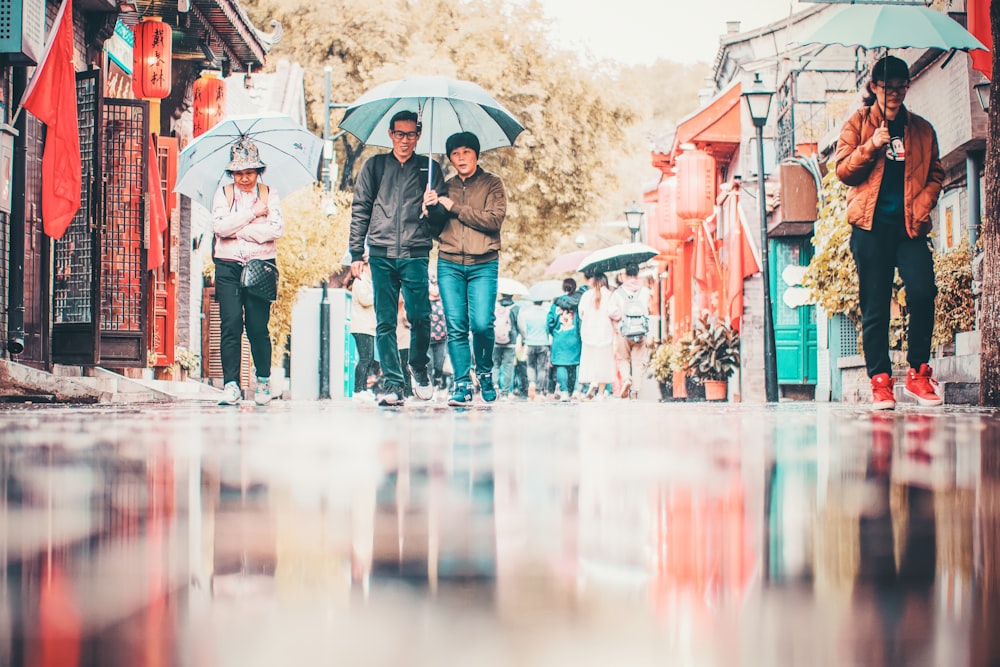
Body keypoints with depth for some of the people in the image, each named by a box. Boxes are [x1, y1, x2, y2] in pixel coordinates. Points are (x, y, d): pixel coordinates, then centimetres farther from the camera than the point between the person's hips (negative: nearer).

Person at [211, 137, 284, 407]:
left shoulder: (269, 194, 10)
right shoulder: (223, 193, 10)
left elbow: (277, 230, -5)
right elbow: (220, 227, -6)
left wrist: (238, 230, -7)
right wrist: (253, 213, -6)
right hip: (228, 266, 0)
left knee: (258, 326, -5)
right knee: (231, 324, -10)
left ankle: (264, 379, 14)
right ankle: (231, 384, -8)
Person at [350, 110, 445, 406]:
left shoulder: (429, 169, 13)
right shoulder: (374, 166, 13)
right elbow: (359, 211, 12)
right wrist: (356, 253, 6)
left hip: (415, 254, -1)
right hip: (381, 254, 1)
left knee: (419, 316, -10)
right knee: (385, 321, -2)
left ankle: (419, 370, 14)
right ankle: (392, 382, 0)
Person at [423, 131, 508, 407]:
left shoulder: (492, 183, 4)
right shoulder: (447, 187, 14)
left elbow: (494, 219, -10)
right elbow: (438, 228, 12)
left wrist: (455, 208, -9)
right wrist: (433, 207, -9)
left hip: (483, 264, -3)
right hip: (449, 264, 3)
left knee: (482, 324, -12)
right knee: (456, 327, -5)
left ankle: (485, 372, 13)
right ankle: (462, 385, -1)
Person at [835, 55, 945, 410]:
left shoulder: (922, 129, 16)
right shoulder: (858, 124, 11)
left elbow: (935, 175, 16)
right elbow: (843, 171, 5)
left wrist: (922, 205, -1)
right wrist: (871, 147, -11)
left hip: (910, 226, 1)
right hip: (871, 225, -1)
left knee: (922, 292, -17)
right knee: (874, 307, -2)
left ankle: (917, 374, -5)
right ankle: (880, 381, 3)